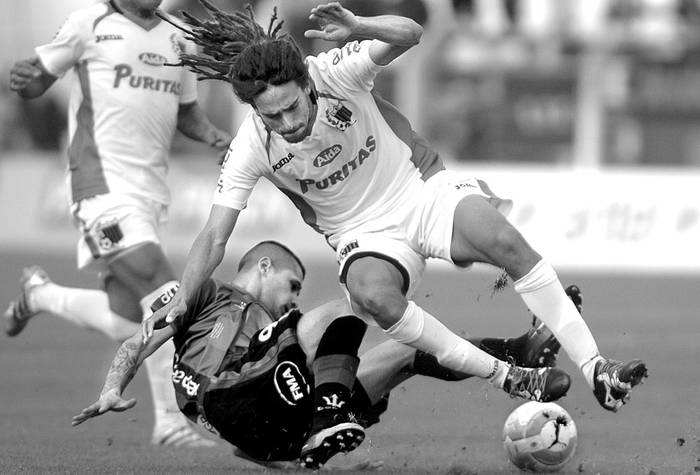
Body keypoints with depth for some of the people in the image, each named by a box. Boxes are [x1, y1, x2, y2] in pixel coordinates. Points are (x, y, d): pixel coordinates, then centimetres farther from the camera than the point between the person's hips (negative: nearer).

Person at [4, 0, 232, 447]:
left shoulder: (179, 40, 15)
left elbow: (187, 111, 26)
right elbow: (38, 80, 6)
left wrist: (212, 134, 5)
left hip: (152, 189, 7)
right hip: (104, 182, -7)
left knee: (124, 323, 9)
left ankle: (41, 294, 36)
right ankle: (171, 421, -15)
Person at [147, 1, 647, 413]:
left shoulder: (334, 73, -19)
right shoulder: (250, 151, -16)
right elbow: (214, 237, -12)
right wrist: (182, 300, -24)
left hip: (422, 188, 0)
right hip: (366, 236, 0)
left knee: (506, 242, -29)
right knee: (373, 296, -35)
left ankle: (596, 369, -25)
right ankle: (504, 376, -24)